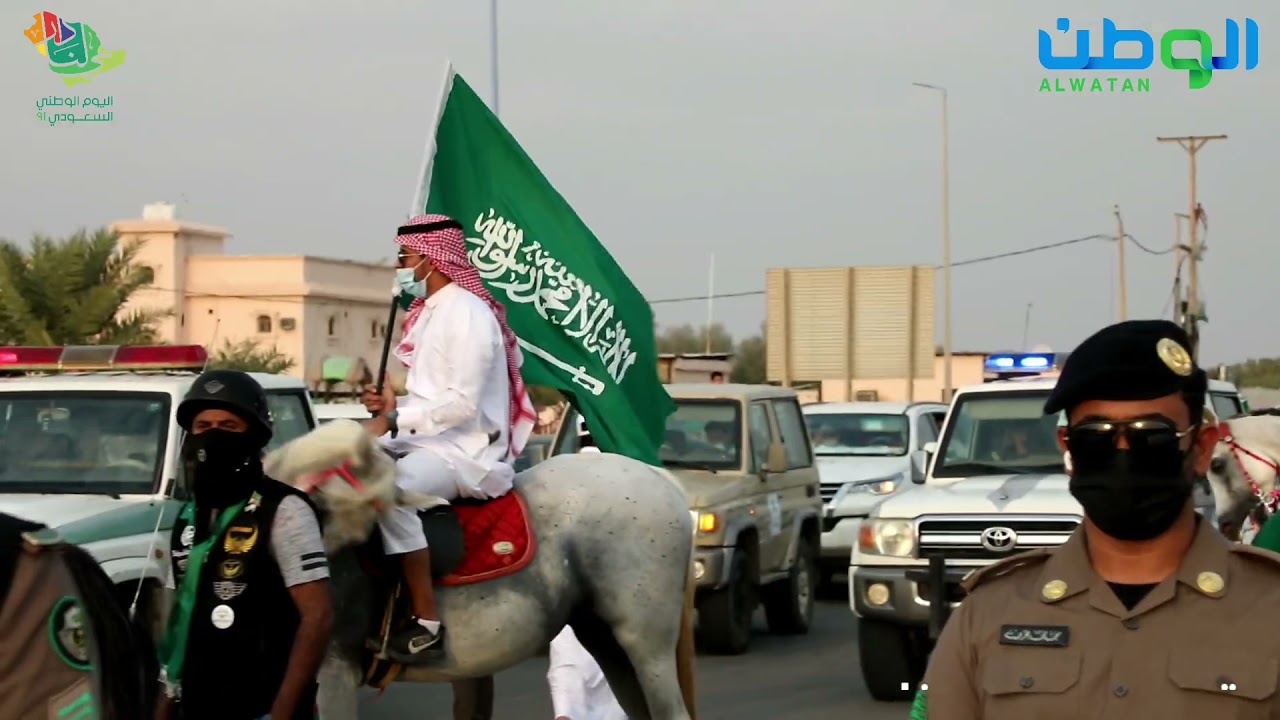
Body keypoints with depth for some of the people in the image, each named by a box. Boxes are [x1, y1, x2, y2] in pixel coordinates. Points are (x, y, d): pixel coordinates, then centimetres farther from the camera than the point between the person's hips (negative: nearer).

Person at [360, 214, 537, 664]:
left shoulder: (465, 312, -13)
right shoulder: (431, 312, 16)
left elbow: (462, 403, -21)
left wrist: (394, 418, -20)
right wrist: (393, 404, 2)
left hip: (469, 451, -11)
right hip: (432, 442, 11)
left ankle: (428, 622, -31)